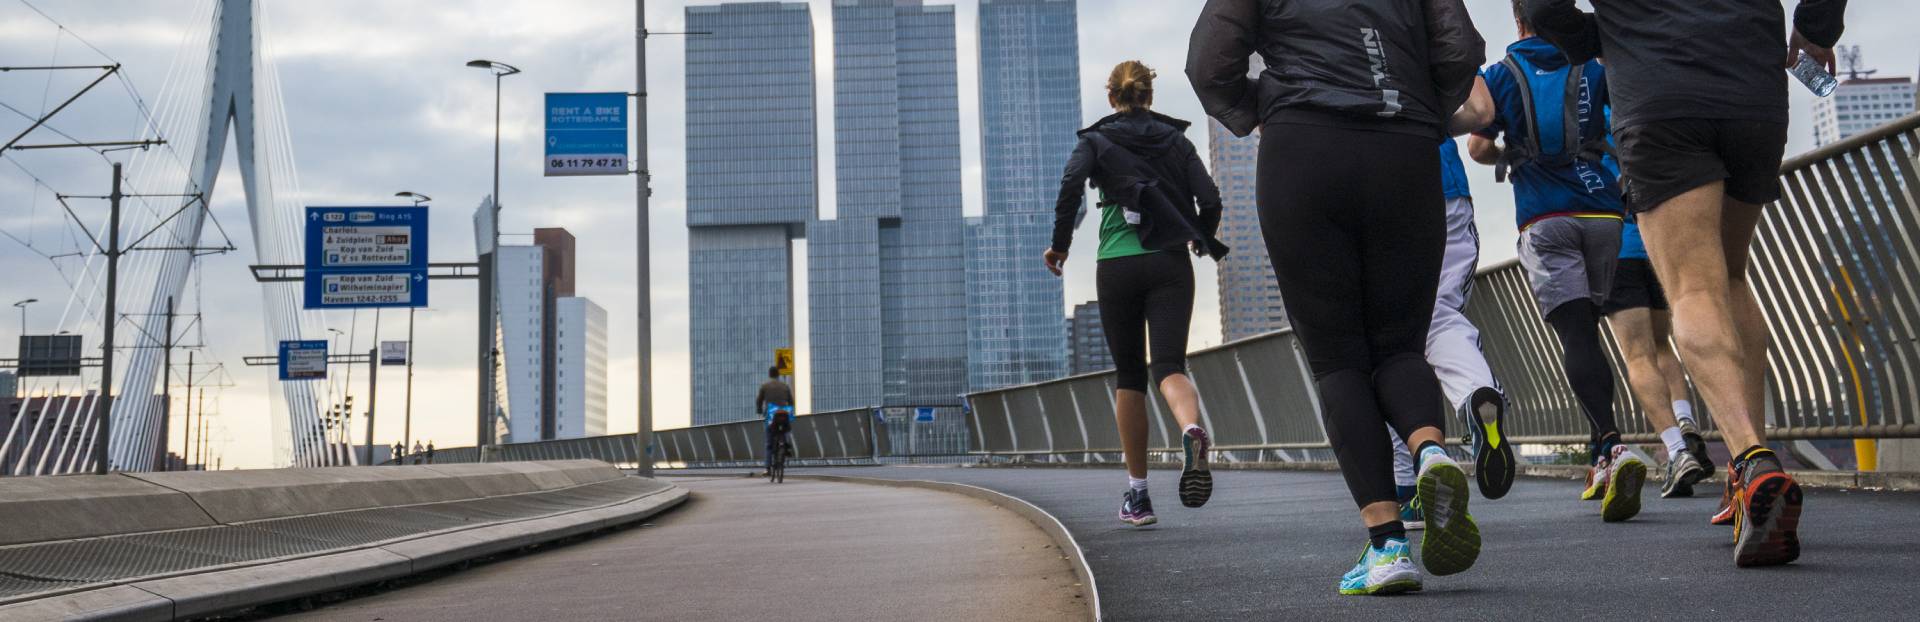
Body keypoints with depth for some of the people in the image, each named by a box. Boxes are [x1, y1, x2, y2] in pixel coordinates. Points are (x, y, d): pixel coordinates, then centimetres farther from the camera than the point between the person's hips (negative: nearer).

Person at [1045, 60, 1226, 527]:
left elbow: (1071, 186, -12)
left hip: (1117, 265, -1)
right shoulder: (1176, 139, 12)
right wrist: (1203, 240, 22)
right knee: (1169, 366, -5)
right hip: (1171, 264, 1)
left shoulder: (1097, 141, 7)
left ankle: (1137, 493, 9)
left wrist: (1059, 245, -2)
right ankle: (1192, 430, -41)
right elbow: (1210, 199, 3)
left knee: (1129, 375, 9)